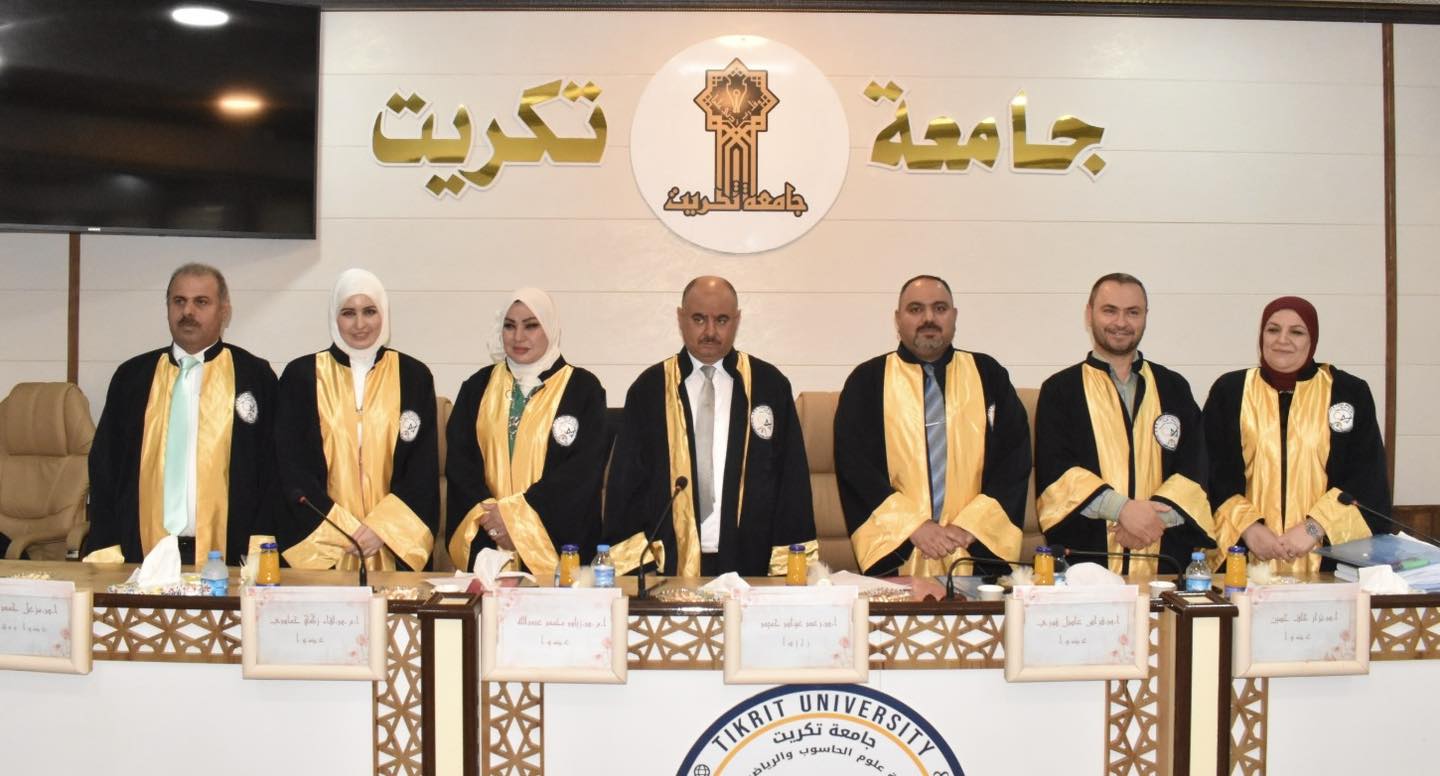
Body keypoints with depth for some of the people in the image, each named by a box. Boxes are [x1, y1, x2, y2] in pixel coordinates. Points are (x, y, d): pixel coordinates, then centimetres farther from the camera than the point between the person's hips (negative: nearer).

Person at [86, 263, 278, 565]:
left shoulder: (256, 376, 1)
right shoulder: (131, 376, 9)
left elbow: (271, 471, 0)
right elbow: (105, 466, 10)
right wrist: (107, 552, 2)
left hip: (225, 557, -2)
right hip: (144, 554, 2)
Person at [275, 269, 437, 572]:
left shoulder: (414, 376, 5)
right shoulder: (300, 375, 4)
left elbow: (423, 468, 3)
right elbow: (291, 465, 0)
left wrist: (383, 528, -9)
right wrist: (342, 529, -8)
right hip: (320, 546, 0)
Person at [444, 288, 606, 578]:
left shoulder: (582, 387, -1)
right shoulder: (478, 386, 9)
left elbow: (583, 470, -8)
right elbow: (459, 461, 3)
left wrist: (514, 514, -14)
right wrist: (488, 516, -12)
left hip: (556, 545, -2)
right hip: (485, 542, 3)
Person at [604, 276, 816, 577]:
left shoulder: (770, 385, 3)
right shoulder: (648, 389, 3)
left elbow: (792, 478, 3)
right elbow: (626, 480, 3)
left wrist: (787, 565, -3)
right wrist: (631, 562, -5)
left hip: (748, 562, 0)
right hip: (670, 563, 0)